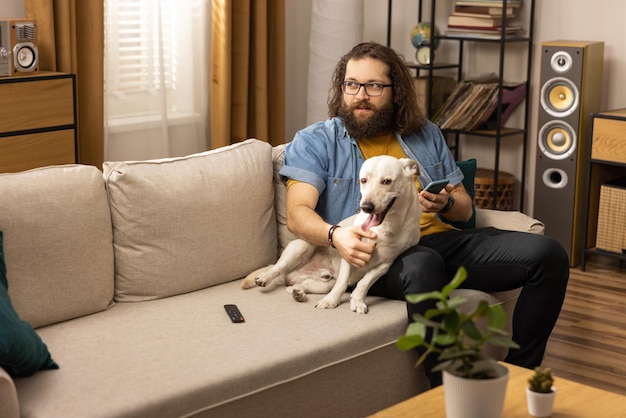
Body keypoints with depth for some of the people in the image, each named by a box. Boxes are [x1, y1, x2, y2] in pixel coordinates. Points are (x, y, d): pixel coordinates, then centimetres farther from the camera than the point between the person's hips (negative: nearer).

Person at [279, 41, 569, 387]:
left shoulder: (425, 134, 24)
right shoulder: (315, 141, 10)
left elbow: (464, 208, 24)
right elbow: (297, 214, -4)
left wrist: (445, 203, -2)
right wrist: (334, 235, -27)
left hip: (440, 239, 5)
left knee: (548, 254, -15)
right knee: (423, 264, -42)